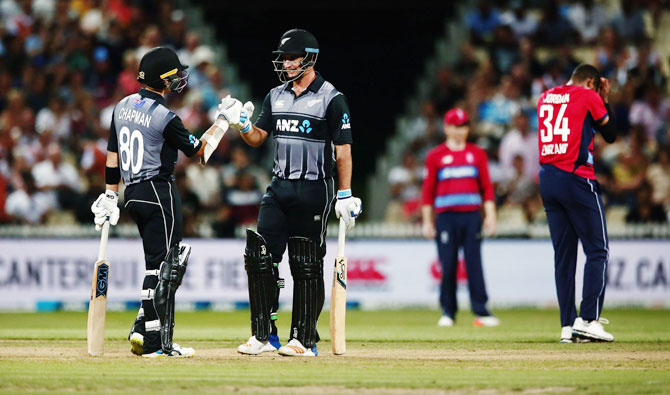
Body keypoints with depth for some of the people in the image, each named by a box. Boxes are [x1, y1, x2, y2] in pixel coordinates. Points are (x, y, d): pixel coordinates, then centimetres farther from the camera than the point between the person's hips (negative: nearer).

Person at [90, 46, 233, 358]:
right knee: (163, 265, -4)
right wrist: (223, 122, 3)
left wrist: (110, 195, 18)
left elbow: (112, 155, 12)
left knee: (158, 262, 15)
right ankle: (155, 342, -6)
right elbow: (200, 152, -6)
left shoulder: (123, 107, 8)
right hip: (159, 192, -8)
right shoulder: (164, 117, -15)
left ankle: (142, 331, 7)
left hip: (133, 193, 8)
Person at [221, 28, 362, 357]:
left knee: (306, 266, -3)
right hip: (279, 188, 6)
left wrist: (345, 195, -12)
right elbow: (257, 138, 12)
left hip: (314, 192, -6)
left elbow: (343, 150, -8)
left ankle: (305, 340, 3)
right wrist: (242, 125, -10)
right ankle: (264, 335, 4)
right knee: (259, 257, -2)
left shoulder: (332, 99, -6)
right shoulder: (276, 96, 12)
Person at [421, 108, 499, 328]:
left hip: (472, 216, 1)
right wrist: (427, 221, 3)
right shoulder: (435, 156, 8)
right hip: (446, 216, -1)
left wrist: (490, 215, 1)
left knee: (474, 263, -6)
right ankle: (448, 311, 5)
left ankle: (481, 311, -7)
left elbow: (487, 186, 11)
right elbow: (428, 190, 8)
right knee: (448, 265, -3)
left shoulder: (477, 154, 13)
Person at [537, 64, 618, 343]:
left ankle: (568, 326, 4)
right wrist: (604, 101, 17)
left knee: (563, 255, 8)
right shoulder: (589, 97, -2)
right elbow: (611, 136, 8)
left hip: (547, 180, 6)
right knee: (597, 250, -1)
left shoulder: (545, 98, 16)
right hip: (577, 179, -6)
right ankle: (588, 320, -12)